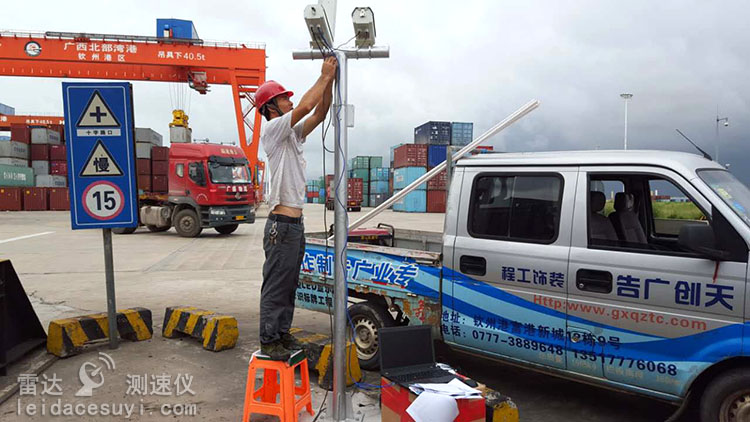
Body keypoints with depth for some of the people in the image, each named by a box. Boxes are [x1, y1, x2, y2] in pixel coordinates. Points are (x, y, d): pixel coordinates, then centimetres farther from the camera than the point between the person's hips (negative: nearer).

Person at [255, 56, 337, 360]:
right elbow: (304, 107, -20)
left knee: (289, 286, 17)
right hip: (281, 225, -9)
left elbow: (319, 113, 13)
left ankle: (282, 334, 28)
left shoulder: (293, 133, 17)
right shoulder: (272, 129, -9)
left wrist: (329, 81, 2)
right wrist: (324, 76, -11)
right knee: (275, 286, -1)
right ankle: (269, 342, 9)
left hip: (295, 224, 9)